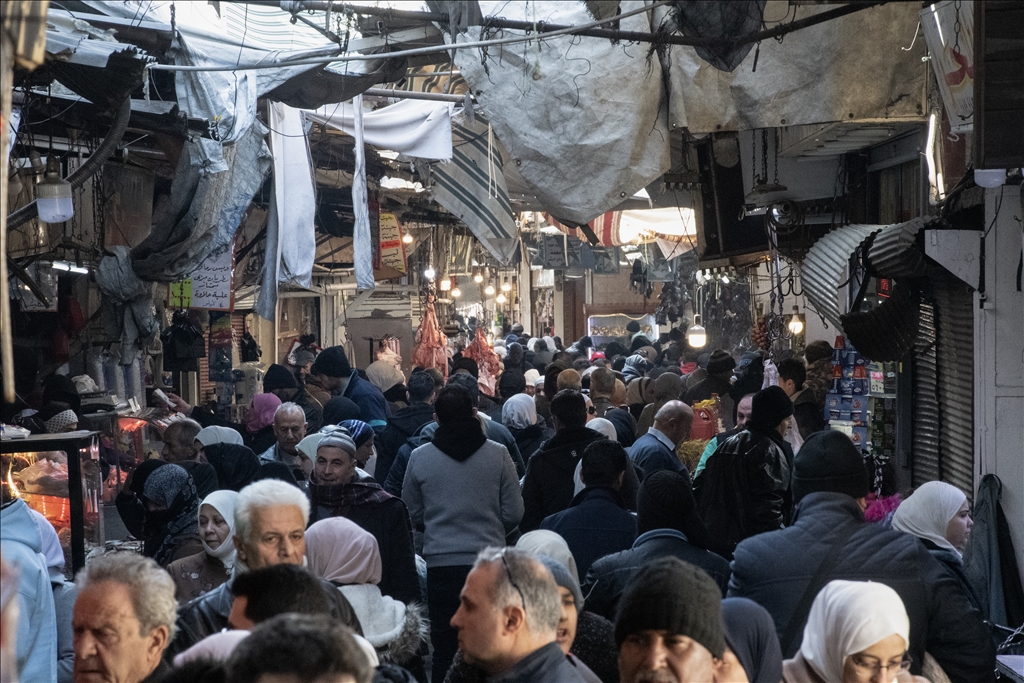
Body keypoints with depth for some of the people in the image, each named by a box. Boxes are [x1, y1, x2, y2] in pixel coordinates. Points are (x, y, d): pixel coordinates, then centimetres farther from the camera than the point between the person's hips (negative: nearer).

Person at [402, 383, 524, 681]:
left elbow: (414, 514, 6)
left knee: (445, 646, 8)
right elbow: (514, 513, -1)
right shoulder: (498, 454, -5)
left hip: (441, 562, 0)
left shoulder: (419, 457, -3)